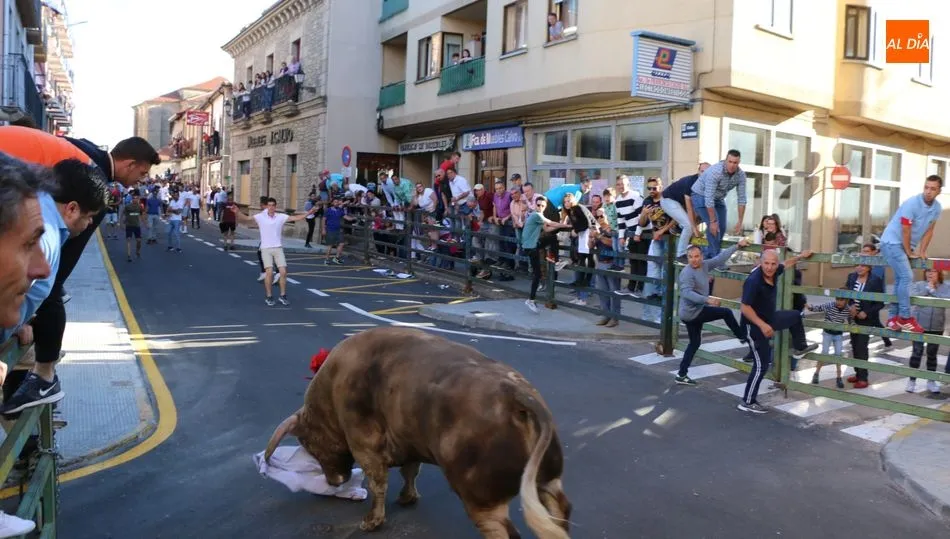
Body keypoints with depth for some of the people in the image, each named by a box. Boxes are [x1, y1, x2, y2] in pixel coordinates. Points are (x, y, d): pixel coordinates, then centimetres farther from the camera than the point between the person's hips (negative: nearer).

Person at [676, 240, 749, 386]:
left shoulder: (704, 265, 4)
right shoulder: (687, 273, -22)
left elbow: (720, 258, 13)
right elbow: (687, 293, -35)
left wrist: (737, 246, 16)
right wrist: (707, 299, -44)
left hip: (694, 312, 10)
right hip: (692, 313, -10)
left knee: (694, 343, 16)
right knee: (726, 313, 3)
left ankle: (681, 375, 18)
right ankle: (743, 338, 26)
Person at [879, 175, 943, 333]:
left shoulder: (937, 208, 0)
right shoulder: (911, 204, -22)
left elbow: (929, 230, 8)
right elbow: (905, 231, -18)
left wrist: (922, 251, 1)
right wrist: (909, 252, -10)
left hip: (907, 245, 8)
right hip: (892, 242, -8)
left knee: (900, 281, 8)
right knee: (906, 277, -17)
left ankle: (893, 318, 13)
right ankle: (905, 318, -12)